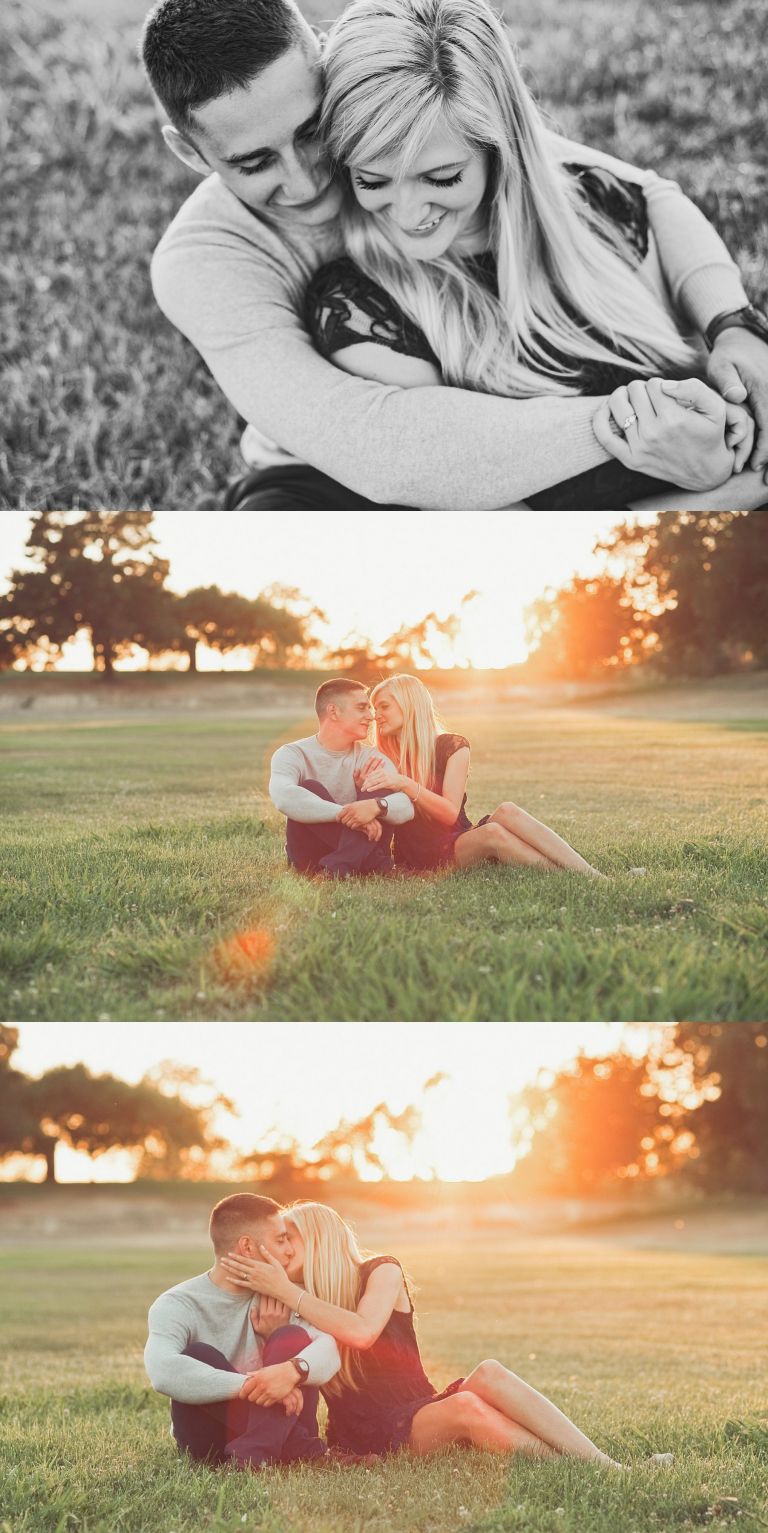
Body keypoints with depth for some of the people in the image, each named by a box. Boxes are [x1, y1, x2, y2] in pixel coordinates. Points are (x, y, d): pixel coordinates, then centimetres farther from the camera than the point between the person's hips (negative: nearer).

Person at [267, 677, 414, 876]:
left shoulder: (370, 756, 3)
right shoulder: (292, 755, -7)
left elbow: (406, 808, -13)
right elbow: (283, 797, -31)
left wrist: (376, 806, -37)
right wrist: (344, 813, -40)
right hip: (311, 856, -3)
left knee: (380, 784, -17)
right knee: (309, 789, -25)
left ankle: (343, 864, -37)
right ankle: (371, 861, -30)